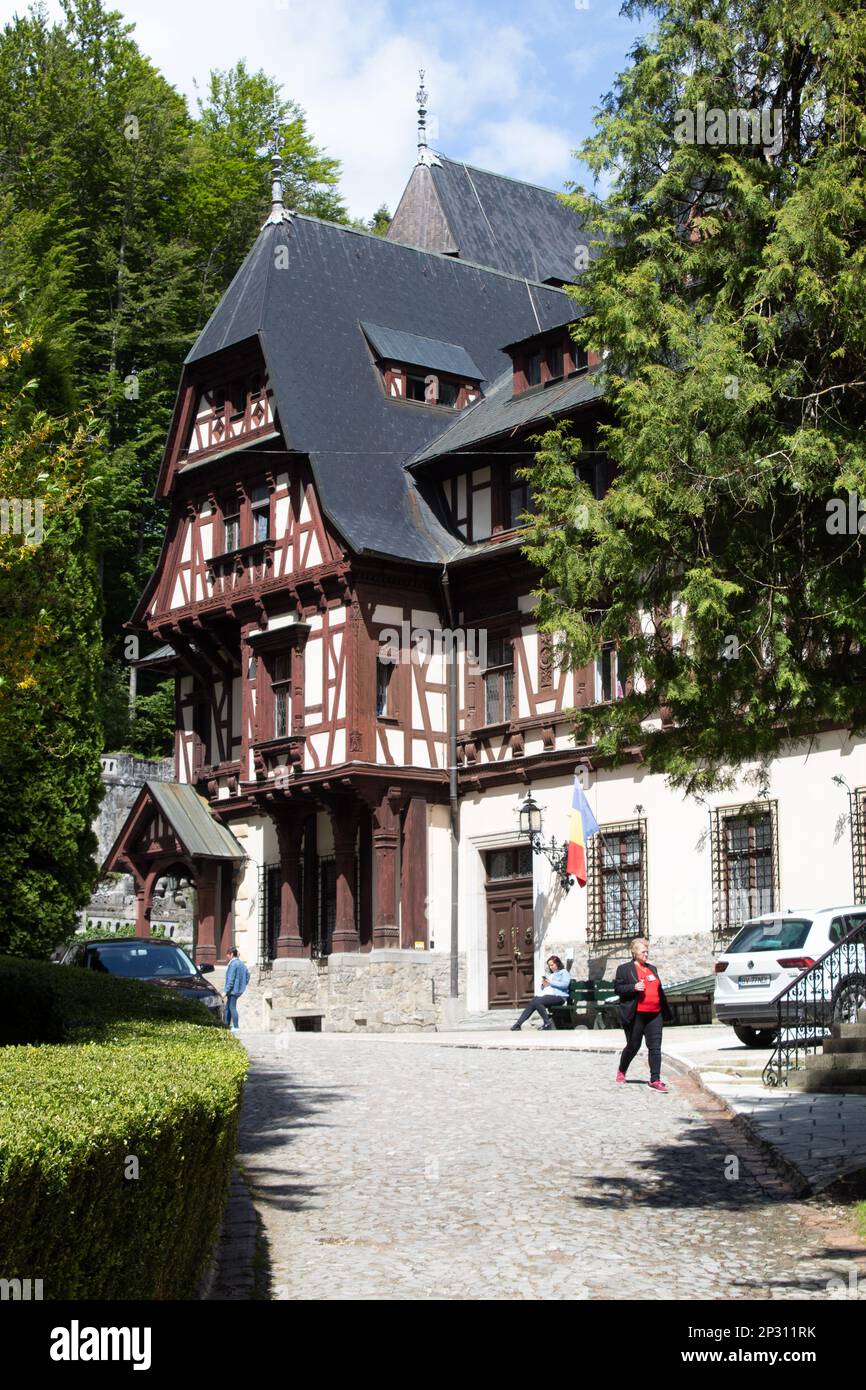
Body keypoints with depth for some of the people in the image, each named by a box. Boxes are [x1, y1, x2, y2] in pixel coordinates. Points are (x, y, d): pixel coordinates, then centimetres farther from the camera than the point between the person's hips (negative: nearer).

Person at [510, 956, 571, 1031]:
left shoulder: (564, 972, 9)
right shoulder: (551, 975, 31)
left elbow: (565, 984, -11)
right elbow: (543, 988, 29)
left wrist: (551, 982, -9)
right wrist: (544, 985, 6)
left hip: (558, 996, -7)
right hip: (546, 993, 7)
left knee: (537, 1002, -31)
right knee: (531, 1003, -19)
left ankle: (547, 1023, -25)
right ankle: (518, 1024, -24)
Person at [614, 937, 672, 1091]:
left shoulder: (652, 969, 19)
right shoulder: (624, 969, 1)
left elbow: (660, 990, 22)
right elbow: (617, 988, -5)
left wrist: (666, 1012, 20)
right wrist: (633, 987, -20)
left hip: (654, 1015, 5)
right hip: (635, 1015, -5)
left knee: (655, 1047, -4)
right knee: (633, 1046, 6)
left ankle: (655, 1080, -5)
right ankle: (621, 1071, 30)